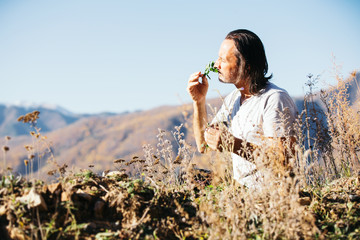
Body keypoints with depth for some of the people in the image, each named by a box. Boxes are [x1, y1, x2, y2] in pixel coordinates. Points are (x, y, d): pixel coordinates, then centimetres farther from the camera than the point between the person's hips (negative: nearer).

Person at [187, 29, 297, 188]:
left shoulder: (275, 99, -13)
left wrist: (233, 144, -23)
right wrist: (199, 101, 3)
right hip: (241, 191, 7)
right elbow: (203, 146, 12)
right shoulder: (232, 99, 12)